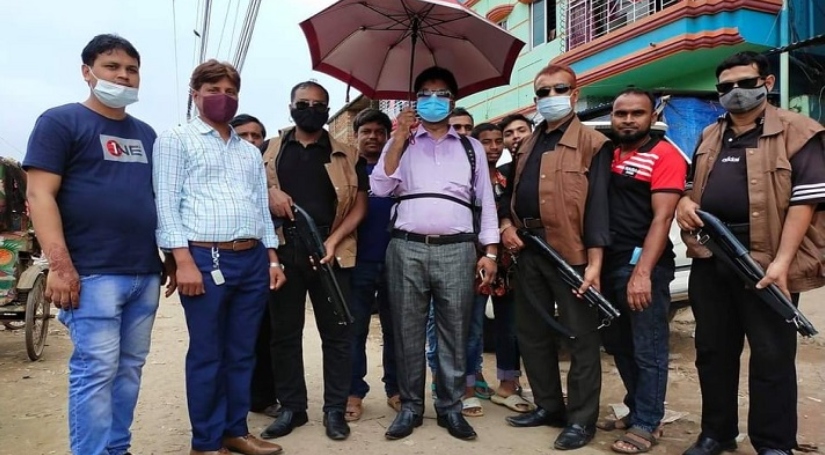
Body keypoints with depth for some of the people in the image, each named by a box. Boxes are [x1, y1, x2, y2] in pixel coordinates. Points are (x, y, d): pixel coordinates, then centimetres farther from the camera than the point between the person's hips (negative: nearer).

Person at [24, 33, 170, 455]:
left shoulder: (145, 133, 19)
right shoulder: (61, 121, 0)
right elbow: (40, 194, -8)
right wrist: (60, 264, -17)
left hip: (145, 272, 6)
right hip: (93, 273, -6)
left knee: (130, 367, 11)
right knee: (95, 369, -5)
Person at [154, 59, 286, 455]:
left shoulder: (250, 151, 21)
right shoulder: (176, 140, 3)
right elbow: (166, 202, -6)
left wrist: (272, 257, 11)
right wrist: (184, 259, -15)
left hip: (252, 260, 6)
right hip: (205, 259, -5)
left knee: (242, 353, 12)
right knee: (206, 355, 3)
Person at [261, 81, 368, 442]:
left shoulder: (346, 156, 9)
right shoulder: (270, 151, 12)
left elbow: (359, 206, 4)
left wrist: (334, 240, -10)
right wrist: (268, 193, -7)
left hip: (330, 251, -1)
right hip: (282, 250, 2)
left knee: (336, 332, 2)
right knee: (285, 332, 7)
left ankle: (335, 409, 14)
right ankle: (292, 407, 20)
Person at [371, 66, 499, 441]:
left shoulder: (472, 148, 15)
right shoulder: (400, 143, 13)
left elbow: (485, 200, 12)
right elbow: (380, 188, 0)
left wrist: (490, 251, 3)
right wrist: (399, 139, -4)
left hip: (456, 250, 1)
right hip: (407, 248, 0)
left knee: (454, 333, 4)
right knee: (408, 333, 5)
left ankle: (450, 407, 17)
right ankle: (410, 406, 17)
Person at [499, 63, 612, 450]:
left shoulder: (593, 144, -2)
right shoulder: (526, 146, 18)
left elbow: (598, 203, -10)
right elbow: (511, 191, 23)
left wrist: (594, 262, -17)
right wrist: (505, 223, 3)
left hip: (571, 252, -7)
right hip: (528, 251, 7)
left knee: (580, 336, 2)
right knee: (532, 333, 14)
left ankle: (581, 419, 14)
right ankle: (548, 405, 29)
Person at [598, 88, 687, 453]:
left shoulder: (665, 156, -6)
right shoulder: (607, 156, 14)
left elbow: (662, 218, -15)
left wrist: (642, 273, -22)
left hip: (644, 264, -7)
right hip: (608, 263, 7)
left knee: (648, 351, 3)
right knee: (618, 345, 16)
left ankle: (647, 425, 16)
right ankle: (636, 411, 31)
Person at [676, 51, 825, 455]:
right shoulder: (709, 137, 16)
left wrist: (782, 261, -20)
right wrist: (684, 202, 1)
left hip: (765, 262, -6)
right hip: (709, 261, 6)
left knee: (771, 356, 3)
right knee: (713, 350, 12)